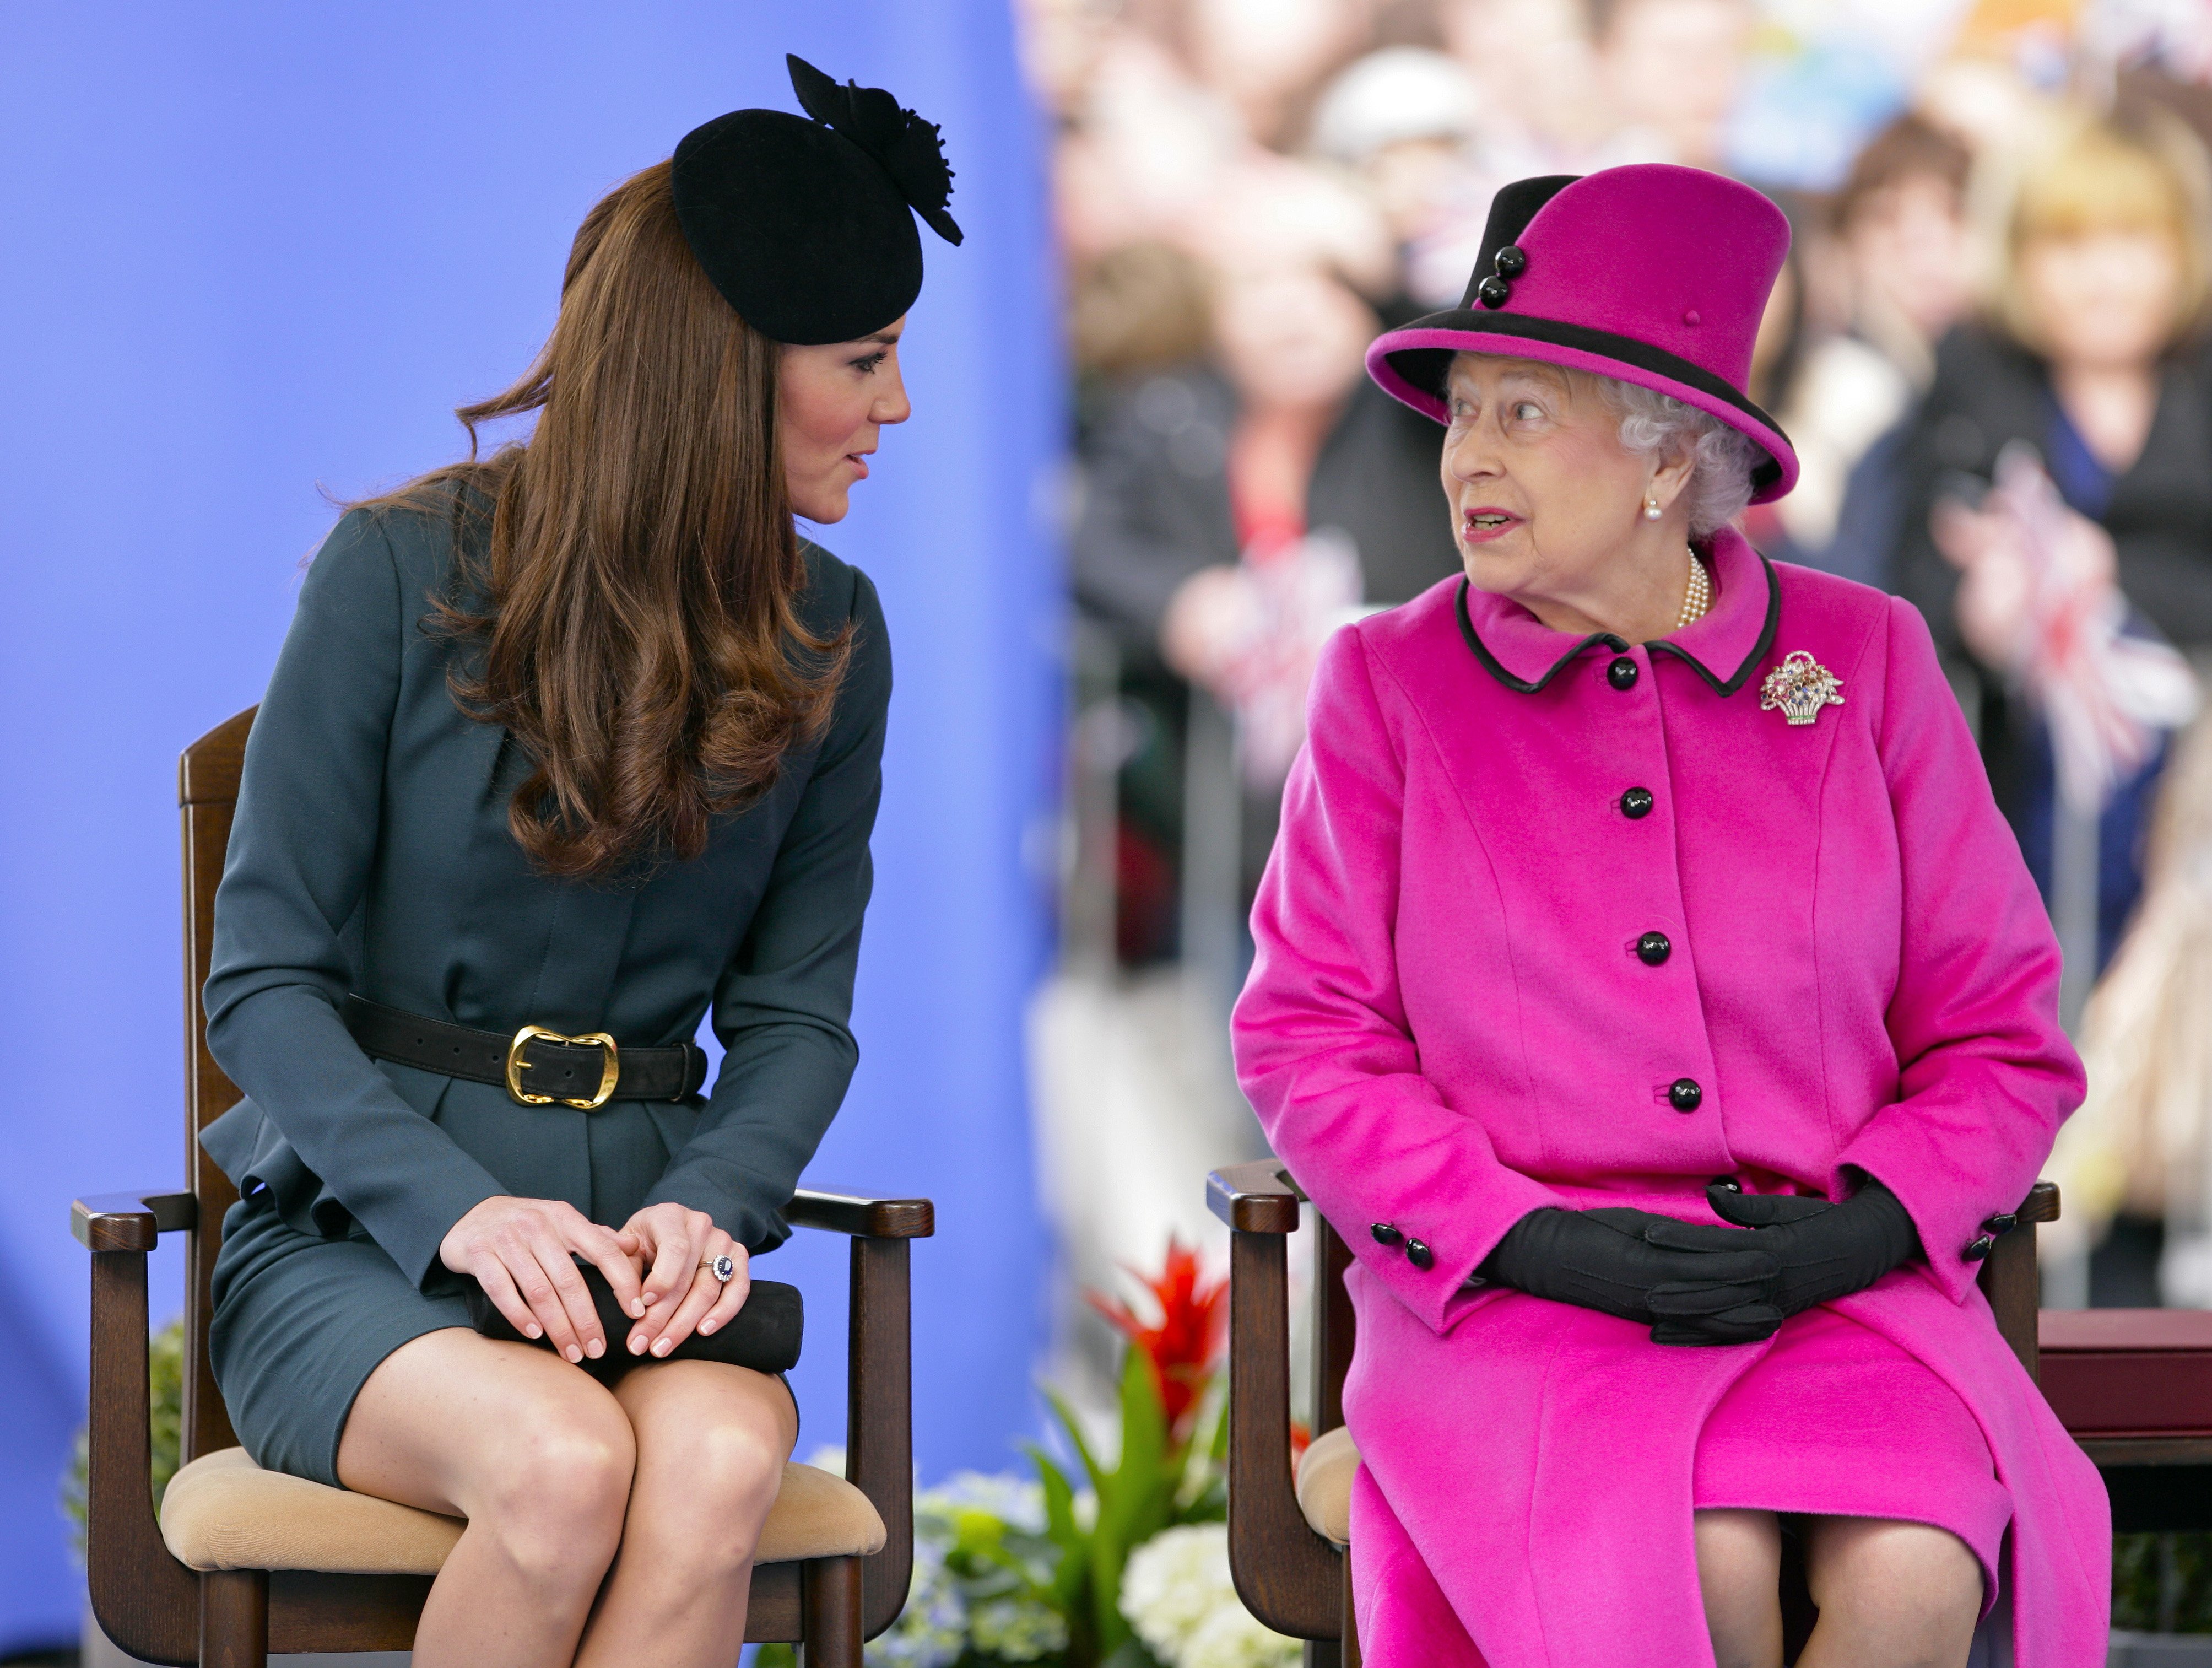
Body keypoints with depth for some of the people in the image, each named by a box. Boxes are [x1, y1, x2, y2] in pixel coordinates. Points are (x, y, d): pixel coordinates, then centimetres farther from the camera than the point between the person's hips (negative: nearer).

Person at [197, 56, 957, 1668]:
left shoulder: (827, 634, 8)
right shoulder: (404, 571, -5)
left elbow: (797, 1007, 11)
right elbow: (267, 980, -4)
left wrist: (709, 1203, -12)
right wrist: (458, 1210, -21)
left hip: (641, 1220, 3)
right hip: (358, 1230, -3)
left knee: (721, 1468, -33)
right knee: (563, 1465, -36)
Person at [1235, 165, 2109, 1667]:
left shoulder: (1864, 662, 8)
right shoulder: (1392, 685, 7)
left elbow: (2001, 1032, 10)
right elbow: (1308, 1041, 4)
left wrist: (1861, 1228, -9)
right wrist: (1537, 1242, -11)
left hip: (1844, 1295, 1)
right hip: (1517, 1304, -1)